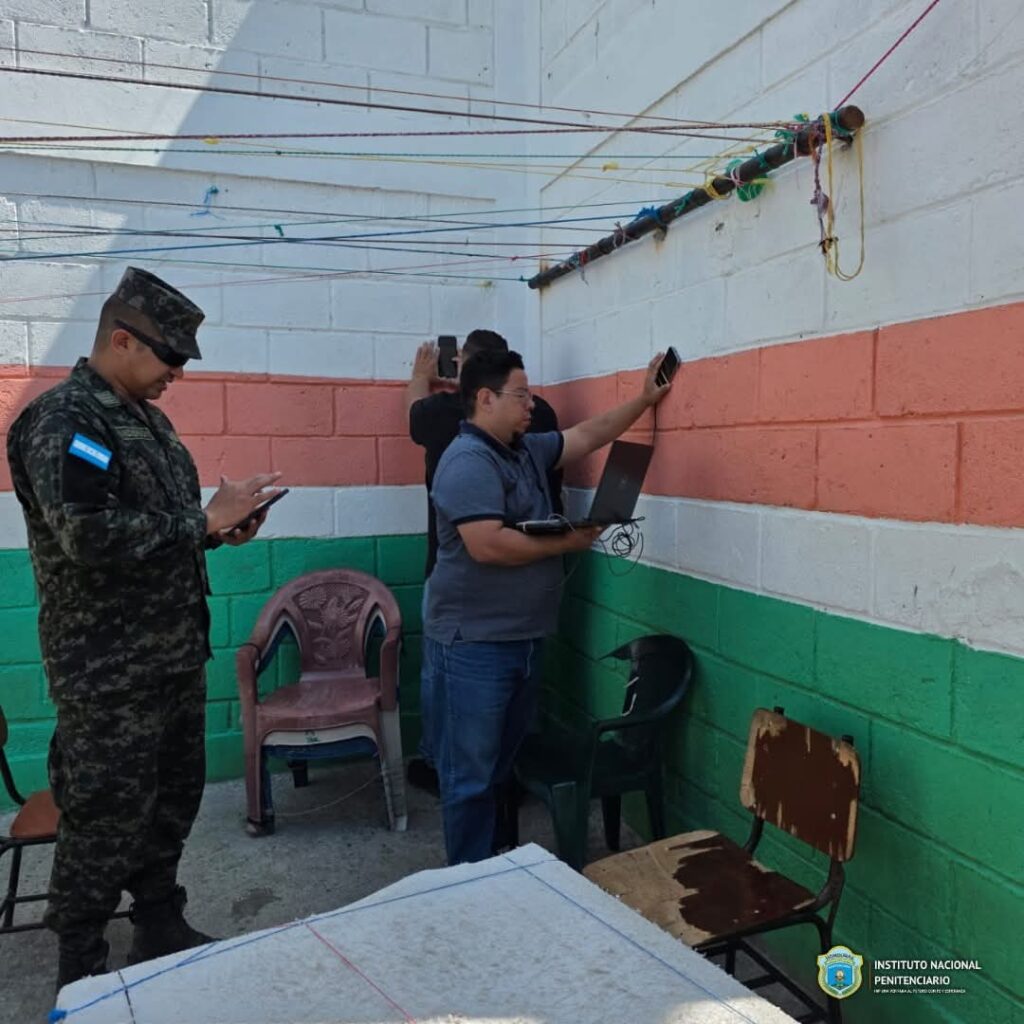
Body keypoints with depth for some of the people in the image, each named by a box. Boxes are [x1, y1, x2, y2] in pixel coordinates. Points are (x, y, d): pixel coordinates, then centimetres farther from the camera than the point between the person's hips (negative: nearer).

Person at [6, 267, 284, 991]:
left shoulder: (146, 417, 13)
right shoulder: (63, 420, -16)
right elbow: (92, 537, -29)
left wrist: (219, 528, 2)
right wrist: (205, 523, -21)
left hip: (174, 655, 9)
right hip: (112, 673, -9)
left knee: (174, 799, 19)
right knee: (107, 822, 5)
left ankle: (162, 929, 37)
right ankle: (82, 973, 24)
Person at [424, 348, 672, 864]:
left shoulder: (526, 449, 12)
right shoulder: (467, 462, -18)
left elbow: (588, 435, 25)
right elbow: (488, 546, -27)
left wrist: (645, 399, 23)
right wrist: (566, 543, -16)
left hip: (522, 640, 10)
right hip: (474, 646, -9)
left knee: (503, 764, 20)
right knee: (471, 774, 2)